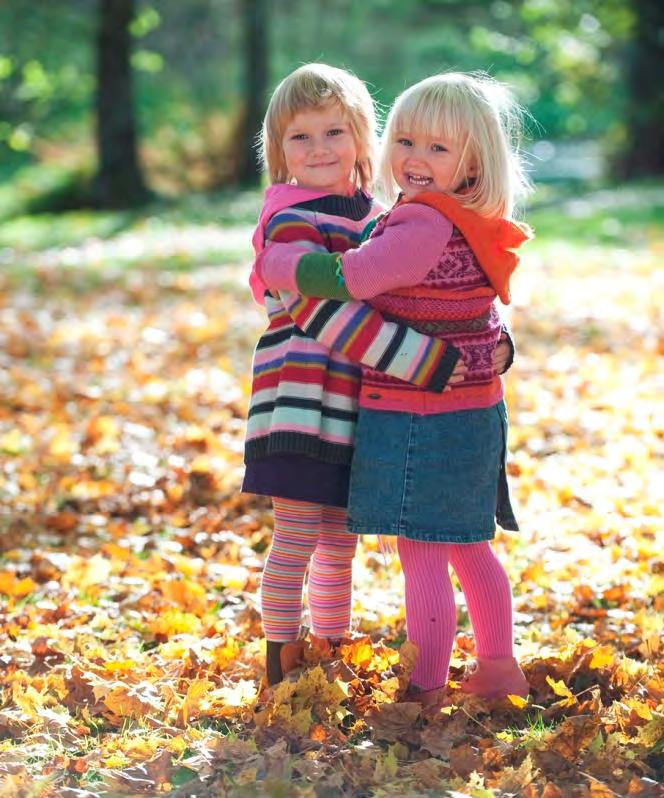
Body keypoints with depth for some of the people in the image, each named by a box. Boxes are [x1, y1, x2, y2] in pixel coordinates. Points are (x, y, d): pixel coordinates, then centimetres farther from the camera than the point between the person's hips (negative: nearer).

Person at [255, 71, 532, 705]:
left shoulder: (426, 227, -22)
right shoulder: (472, 228, 9)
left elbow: (346, 278, -25)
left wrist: (271, 266, -11)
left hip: (419, 419, -10)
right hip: (473, 413, 10)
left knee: (421, 555, -3)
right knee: (468, 548, 20)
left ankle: (426, 693, 3)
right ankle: (498, 670, 30)